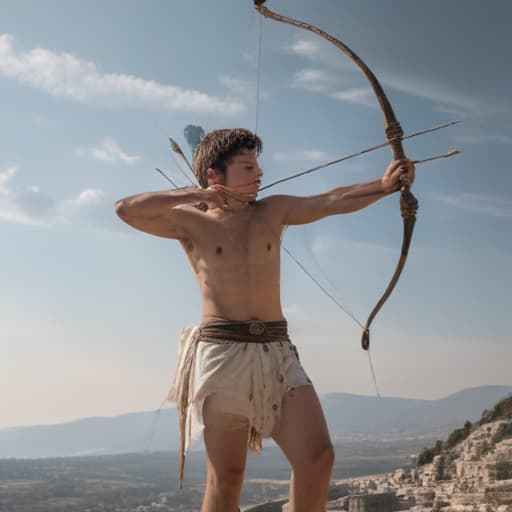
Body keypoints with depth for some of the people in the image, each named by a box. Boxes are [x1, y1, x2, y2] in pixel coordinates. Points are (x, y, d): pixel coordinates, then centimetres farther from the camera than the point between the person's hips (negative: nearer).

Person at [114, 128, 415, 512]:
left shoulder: (273, 212, 16)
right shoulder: (191, 221, 6)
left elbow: (334, 202, 5)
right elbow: (126, 209, -7)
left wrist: (385, 185, -9)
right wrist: (194, 195, -8)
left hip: (277, 352, 4)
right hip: (222, 351, -3)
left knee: (318, 457, -8)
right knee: (226, 476, -1)